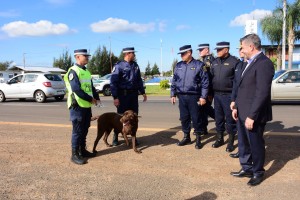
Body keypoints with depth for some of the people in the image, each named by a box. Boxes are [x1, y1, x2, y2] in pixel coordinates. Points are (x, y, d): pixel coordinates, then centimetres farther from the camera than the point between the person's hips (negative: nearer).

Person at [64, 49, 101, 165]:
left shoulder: (86, 71, 15)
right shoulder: (73, 71, -12)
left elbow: (91, 86, 18)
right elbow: (76, 89, -22)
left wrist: (96, 97, 2)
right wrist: (90, 99, -18)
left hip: (87, 105, 8)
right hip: (78, 106, -8)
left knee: (85, 130, 15)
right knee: (77, 131, -2)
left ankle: (82, 150, 27)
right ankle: (75, 155, 7)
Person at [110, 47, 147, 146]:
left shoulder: (135, 65, 10)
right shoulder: (119, 66, -9)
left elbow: (139, 80, 19)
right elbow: (113, 82, -13)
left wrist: (143, 92, 15)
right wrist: (115, 97, -17)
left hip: (134, 94, 5)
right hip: (123, 94, -5)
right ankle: (115, 137, 15)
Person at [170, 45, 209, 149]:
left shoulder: (199, 65, -5)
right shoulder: (178, 66, 9)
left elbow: (205, 82, -6)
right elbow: (174, 81, 14)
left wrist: (203, 97, -9)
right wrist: (173, 94, 9)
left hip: (194, 96, -4)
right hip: (182, 96, 4)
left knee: (196, 118, 2)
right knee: (184, 117, 10)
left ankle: (198, 139, 16)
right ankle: (186, 137, 25)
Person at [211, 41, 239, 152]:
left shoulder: (234, 61, -9)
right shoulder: (215, 62, 11)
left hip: (228, 95, -6)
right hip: (217, 94, 6)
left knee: (230, 119, 2)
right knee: (218, 118, 14)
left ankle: (231, 142, 14)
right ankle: (220, 138, 28)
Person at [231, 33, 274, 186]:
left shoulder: (264, 63, -18)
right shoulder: (250, 63, 13)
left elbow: (262, 92, -23)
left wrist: (252, 116, -23)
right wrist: (236, 107, 12)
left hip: (253, 115, -9)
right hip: (242, 113, 9)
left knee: (256, 144, 8)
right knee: (243, 143, 19)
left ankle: (258, 173, 27)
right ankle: (247, 169, 35)